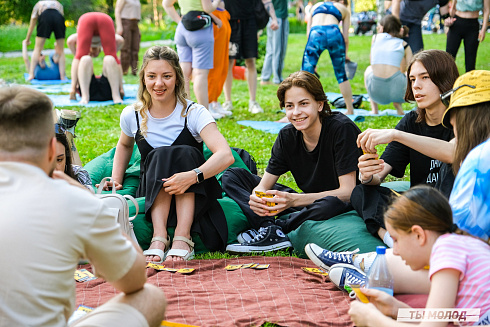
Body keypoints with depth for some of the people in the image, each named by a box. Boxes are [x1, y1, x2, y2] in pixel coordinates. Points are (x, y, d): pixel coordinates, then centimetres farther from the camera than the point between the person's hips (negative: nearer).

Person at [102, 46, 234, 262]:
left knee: (185, 154, -30)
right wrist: (116, 180, 8)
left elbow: (226, 155, -28)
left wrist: (193, 176, -44)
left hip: (192, 197, -2)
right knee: (159, 156, -27)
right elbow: (124, 145, 23)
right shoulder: (132, 116, -2)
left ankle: (183, 238, -37)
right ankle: (159, 237, -36)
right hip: (152, 197, 2)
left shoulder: (193, 114, -13)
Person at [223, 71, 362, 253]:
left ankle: (273, 233, -20)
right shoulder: (287, 136, -2)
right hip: (307, 203, 6)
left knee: (330, 205, -44)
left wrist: (293, 200, -35)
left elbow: (347, 192, -23)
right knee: (232, 177, -2)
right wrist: (257, 196, -28)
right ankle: (271, 229, -25)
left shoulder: (342, 129, -19)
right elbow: (264, 184, -1)